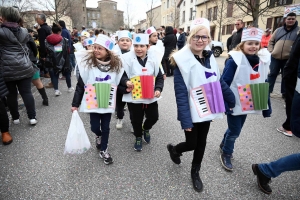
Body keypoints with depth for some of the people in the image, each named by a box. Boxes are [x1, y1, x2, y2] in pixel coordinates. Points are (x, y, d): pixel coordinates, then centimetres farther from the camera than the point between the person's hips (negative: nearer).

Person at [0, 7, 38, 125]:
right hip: (24, 67, 4)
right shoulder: (24, 31, 7)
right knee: (27, 92, 5)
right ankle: (32, 117, 6)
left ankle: (15, 118, 22)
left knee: (11, 95, 9)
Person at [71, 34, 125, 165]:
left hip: (107, 102, 1)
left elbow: (118, 83, 10)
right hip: (92, 102, -1)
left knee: (105, 127, 11)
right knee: (94, 127, 9)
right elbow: (80, 85, -5)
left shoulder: (116, 64, -6)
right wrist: (75, 103, -3)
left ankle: (103, 150, 32)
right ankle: (99, 136, 46)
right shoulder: (88, 63, -10)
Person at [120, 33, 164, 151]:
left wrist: (158, 89, -10)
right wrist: (126, 82, -27)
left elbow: (159, 77, 5)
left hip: (151, 96, 3)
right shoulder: (127, 58, -9)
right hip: (133, 97, -2)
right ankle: (138, 138, 39)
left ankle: (146, 129, 47)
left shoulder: (153, 59, -1)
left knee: (153, 117, 12)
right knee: (136, 120, 10)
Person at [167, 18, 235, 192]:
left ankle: (195, 173, 38)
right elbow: (181, 93, -20)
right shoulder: (183, 62, -17)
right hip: (192, 112, -6)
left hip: (207, 110, 6)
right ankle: (174, 149, 41)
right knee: (192, 143, 6)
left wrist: (234, 101, 13)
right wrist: (185, 120, -22)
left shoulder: (210, 58, 3)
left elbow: (219, 82, 11)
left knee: (202, 143, 16)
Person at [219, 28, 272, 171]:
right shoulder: (234, 60, -17)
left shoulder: (263, 61, 2)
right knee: (235, 131, 4)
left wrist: (267, 107, 8)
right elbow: (224, 83, -18)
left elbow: (264, 84, 8)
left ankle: (224, 145, 46)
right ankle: (226, 155, 28)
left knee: (235, 129, 20)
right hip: (234, 103, -6)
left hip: (247, 104, 6)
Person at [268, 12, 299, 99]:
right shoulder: (278, 30, 12)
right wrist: (271, 51, 1)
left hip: (289, 58, -1)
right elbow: (271, 41, 15)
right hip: (275, 57, 1)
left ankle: (284, 93, 21)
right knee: (272, 74, 5)